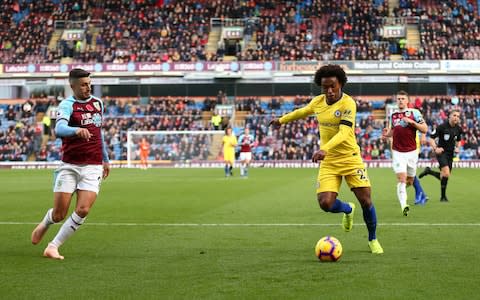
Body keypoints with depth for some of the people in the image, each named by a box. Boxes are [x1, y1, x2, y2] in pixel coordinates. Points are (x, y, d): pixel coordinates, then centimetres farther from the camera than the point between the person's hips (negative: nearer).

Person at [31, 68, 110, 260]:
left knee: (83, 210, -15)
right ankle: (44, 225, 37)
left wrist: (105, 159, 30)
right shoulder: (67, 105, -8)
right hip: (69, 166, -4)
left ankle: (53, 247, -2)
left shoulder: (98, 103, 12)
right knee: (59, 214, -1)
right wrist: (77, 130, -48)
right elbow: (59, 129, -28)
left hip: (93, 167, 4)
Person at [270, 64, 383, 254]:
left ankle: (373, 240, 21)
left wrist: (325, 149, -43)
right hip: (328, 162, 4)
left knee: (366, 201, -6)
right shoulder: (318, 102, 2)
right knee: (325, 203, -12)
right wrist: (282, 120, 37)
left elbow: (344, 133, -28)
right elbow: (303, 111, 25)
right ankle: (348, 210, 25)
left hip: (350, 158, -4)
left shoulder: (348, 104, -16)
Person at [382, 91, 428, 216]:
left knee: (410, 181, 10)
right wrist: (387, 134, 2)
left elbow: (424, 129, -4)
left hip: (411, 151, 0)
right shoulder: (392, 115, 9)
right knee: (401, 178, -15)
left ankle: (400, 190, 43)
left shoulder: (414, 112, -1)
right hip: (397, 152, 0)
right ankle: (403, 206, -18)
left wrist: (412, 122, -17)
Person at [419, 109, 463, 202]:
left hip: (450, 154, 6)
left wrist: (457, 148, 1)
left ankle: (429, 171, 31)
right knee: (446, 174, -20)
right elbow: (431, 138, -9)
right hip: (441, 152, -6)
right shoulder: (442, 127, -14)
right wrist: (435, 148, -24)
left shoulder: (459, 129, 3)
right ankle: (443, 196, -6)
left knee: (445, 176, 6)